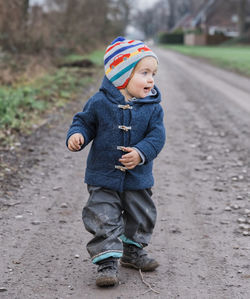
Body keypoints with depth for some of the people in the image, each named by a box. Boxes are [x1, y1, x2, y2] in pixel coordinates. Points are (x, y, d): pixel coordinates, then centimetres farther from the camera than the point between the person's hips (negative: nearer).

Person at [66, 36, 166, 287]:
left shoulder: (152, 108, -7)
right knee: (104, 219, -5)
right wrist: (76, 135, -19)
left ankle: (132, 251, 40)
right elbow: (84, 121, 2)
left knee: (141, 217, 18)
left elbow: (156, 136, -10)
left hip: (138, 178, 3)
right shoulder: (100, 103, -11)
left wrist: (141, 153, -26)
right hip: (103, 176, -3)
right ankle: (107, 261, 4)